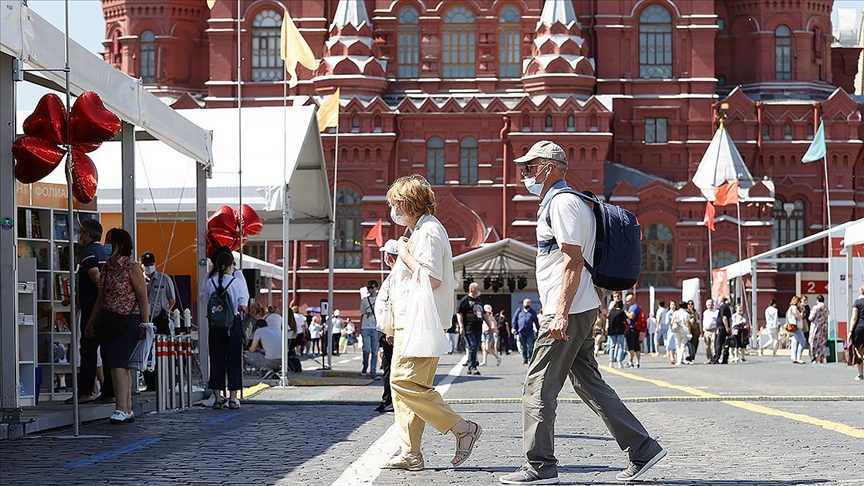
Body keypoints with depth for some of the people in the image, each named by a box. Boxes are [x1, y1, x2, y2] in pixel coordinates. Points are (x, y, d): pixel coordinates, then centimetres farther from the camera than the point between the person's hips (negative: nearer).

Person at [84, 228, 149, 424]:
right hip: (108, 321, 8)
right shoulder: (107, 267, 13)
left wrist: (144, 325, -14)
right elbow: (101, 298, 20)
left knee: (118, 364, -15)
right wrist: (91, 323, 19)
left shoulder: (132, 267, -9)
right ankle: (128, 411, 13)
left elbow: (143, 297, -10)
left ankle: (121, 410, -17)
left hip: (127, 321, -8)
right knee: (118, 366, 8)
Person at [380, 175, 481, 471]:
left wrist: (405, 255, -13)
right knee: (402, 385, 8)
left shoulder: (429, 231, -12)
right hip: (410, 322, 11)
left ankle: (462, 428, -11)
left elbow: (432, 279, -21)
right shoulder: (420, 230, 22)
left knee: (404, 382, -16)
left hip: (421, 323, -11)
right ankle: (410, 454, 8)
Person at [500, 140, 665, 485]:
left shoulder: (562, 203, -12)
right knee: (589, 384, 12)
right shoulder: (556, 202, 21)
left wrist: (561, 314, -25)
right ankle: (642, 450, 12)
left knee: (539, 387, -6)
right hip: (582, 312, 11)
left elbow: (573, 261, -20)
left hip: (568, 313, -11)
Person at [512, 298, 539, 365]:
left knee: (530, 347, -7)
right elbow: (514, 319, 9)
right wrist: (514, 328, -2)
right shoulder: (519, 311, 11)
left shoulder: (532, 312, 13)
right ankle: (524, 359, 9)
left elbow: (536, 322, 17)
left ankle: (530, 359, -1)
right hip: (521, 332, 0)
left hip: (530, 332, 0)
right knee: (523, 347, 3)